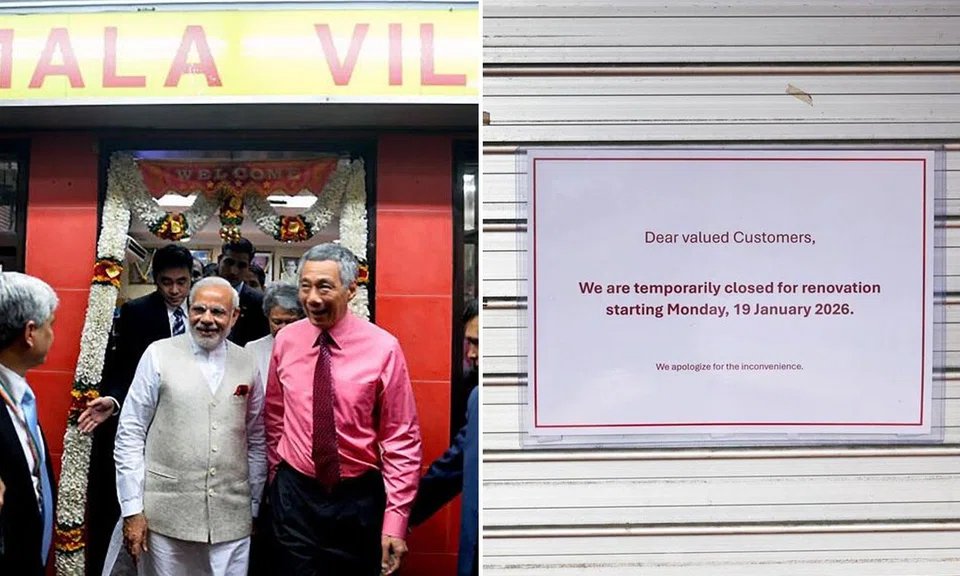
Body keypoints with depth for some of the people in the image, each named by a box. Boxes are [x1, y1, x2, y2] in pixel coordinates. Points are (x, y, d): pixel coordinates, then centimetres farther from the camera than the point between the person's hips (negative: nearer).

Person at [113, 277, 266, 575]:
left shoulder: (246, 363, 7)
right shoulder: (158, 354, -2)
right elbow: (129, 435, -2)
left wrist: (256, 507, 12)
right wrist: (132, 509, -5)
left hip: (231, 518, 2)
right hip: (166, 515, -2)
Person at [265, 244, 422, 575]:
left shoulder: (383, 348, -13)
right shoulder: (285, 341, -2)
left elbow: (402, 441, -11)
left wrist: (395, 519, -13)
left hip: (359, 497, -2)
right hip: (294, 494, 2)